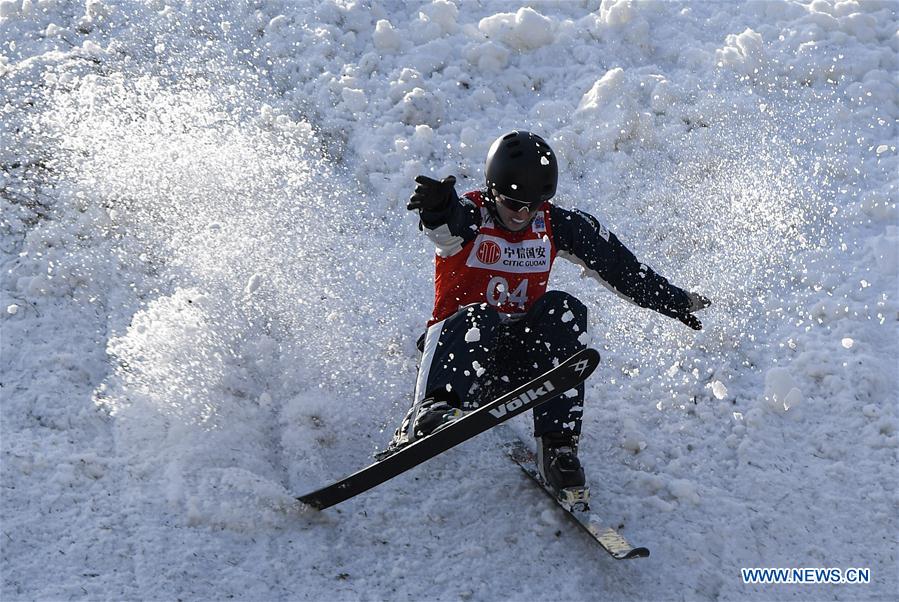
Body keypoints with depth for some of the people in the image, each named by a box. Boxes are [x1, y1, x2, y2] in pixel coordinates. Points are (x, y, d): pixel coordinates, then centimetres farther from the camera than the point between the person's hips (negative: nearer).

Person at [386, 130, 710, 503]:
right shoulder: (472, 214, -10)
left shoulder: (554, 225, 2)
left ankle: (558, 446, -28)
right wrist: (438, 209, -60)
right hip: (459, 349, -3)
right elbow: (449, 224, -35)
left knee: (562, 310, -23)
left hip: (516, 364, 4)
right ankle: (430, 411, -57)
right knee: (479, 317, -34)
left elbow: (616, 265, 11)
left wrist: (676, 301, 14)